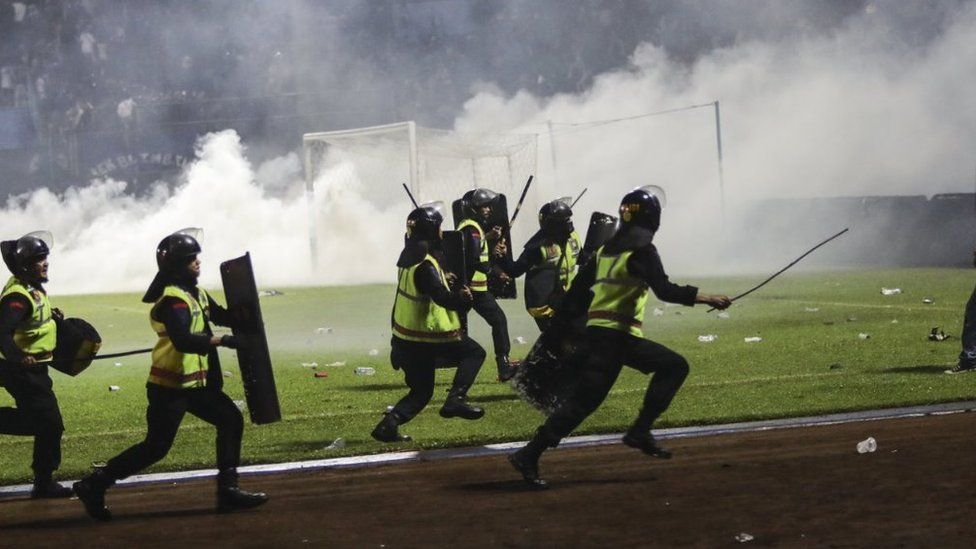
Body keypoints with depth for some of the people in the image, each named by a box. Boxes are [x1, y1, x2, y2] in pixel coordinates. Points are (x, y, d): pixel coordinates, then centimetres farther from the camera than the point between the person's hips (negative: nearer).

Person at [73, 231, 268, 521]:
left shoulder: (195, 294, 12)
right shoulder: (173, 300, -19)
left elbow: (219, 315, 23)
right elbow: (183, 340, -33)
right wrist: (221, 341, -30)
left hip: (195, 383, 10)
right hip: (169, 386, -10)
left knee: (231, 420, 7)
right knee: (156, 447, -7)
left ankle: (227, 490, 10)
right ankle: (94, 485, 1)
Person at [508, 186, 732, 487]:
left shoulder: (607, 248, 16)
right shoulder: (642, 250, -8)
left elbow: (579, 287, 17)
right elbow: (665, 290, -19)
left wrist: (558, 325, 20)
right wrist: (706, 298, -16)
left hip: (597, 329, 9)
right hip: (615, 336, -9)